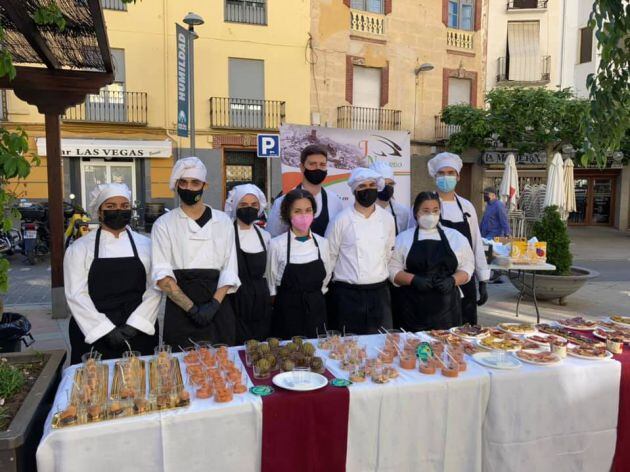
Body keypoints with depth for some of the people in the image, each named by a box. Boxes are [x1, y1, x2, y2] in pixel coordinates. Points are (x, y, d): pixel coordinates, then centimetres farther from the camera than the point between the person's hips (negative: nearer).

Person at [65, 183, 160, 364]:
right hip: (93, 336, -1)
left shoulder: (145, 244, 5)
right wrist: (107, 330, -13)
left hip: (138, 333, 1)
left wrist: (134, 325, -12)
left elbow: (154, 288, -1)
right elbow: (76, 295, -6)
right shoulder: (79, 248, 1)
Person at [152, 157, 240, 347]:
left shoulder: (223, 221, 7)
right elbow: (162, 275, -6)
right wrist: (192, 308, -14)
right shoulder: (164, 224, 3)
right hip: (180, 309, -1)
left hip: (218, 307, 1)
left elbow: (229, 269, 2)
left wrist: (214, 304, -13)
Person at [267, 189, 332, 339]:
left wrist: (312, 298, 13)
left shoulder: (322, 243, 0)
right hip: (288, 313, -3)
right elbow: (271, 282, 0)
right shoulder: (277, 245, -10)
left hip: (316, 311, 3)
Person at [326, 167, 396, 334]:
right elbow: (330, 257, -1)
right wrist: (343, 279, 6)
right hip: (348, 294, -3)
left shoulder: (387, 218, 4)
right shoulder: (342, 220, -8)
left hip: (379, 293, 3)